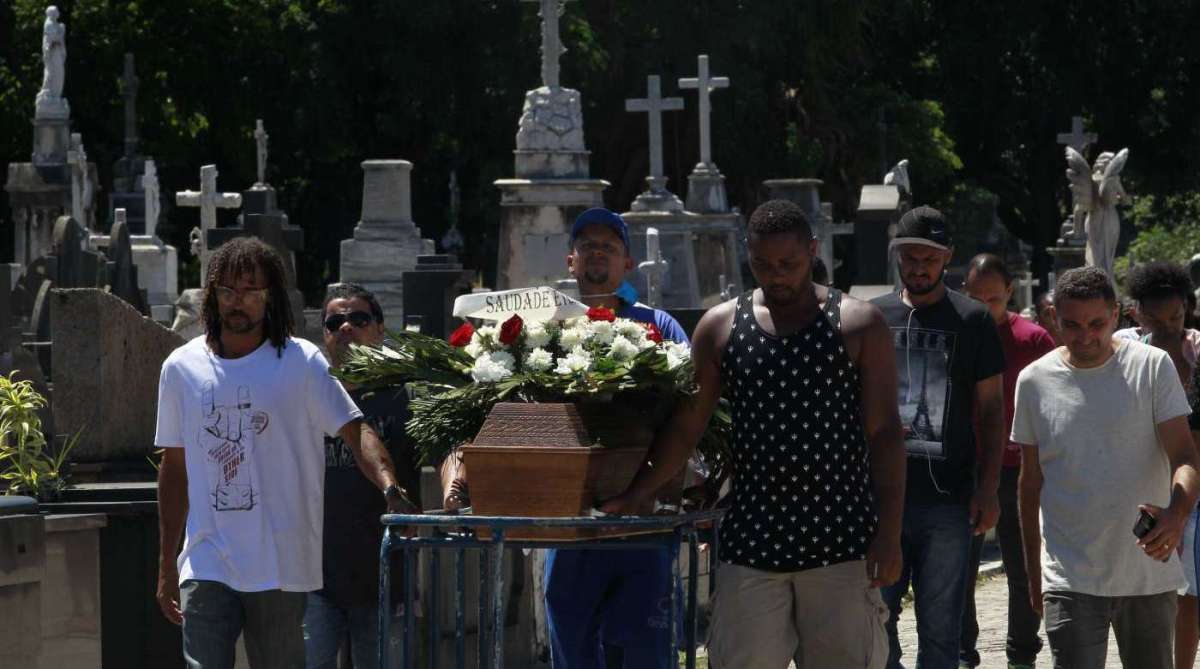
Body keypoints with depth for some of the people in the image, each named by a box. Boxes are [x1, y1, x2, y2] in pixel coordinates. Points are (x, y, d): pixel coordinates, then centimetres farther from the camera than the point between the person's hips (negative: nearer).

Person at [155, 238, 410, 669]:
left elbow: (356, 433, -8)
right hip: (205, 564, 2)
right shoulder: (181, 368, 9)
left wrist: (389, 487, -29)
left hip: (282, 569, -1)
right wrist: (166, 564, 15)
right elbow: (174, 468, 16)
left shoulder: (301, 364, 0)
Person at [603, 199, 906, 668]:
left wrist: (889, 535, -8)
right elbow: (686, 427, 10)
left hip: (842, 543, -2)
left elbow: (884, 434, -1)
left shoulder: (857, 326, 2)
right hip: (752, 538, 2)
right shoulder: (721, 327, 9)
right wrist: (635, 496, -2)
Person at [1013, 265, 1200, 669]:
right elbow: (1031, 483, 12)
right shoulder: (1035, 381, 3)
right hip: (1070, 580, 0)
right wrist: (1032, 571, 13)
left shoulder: (1152, 367, -2)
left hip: (1149, 572, 0)